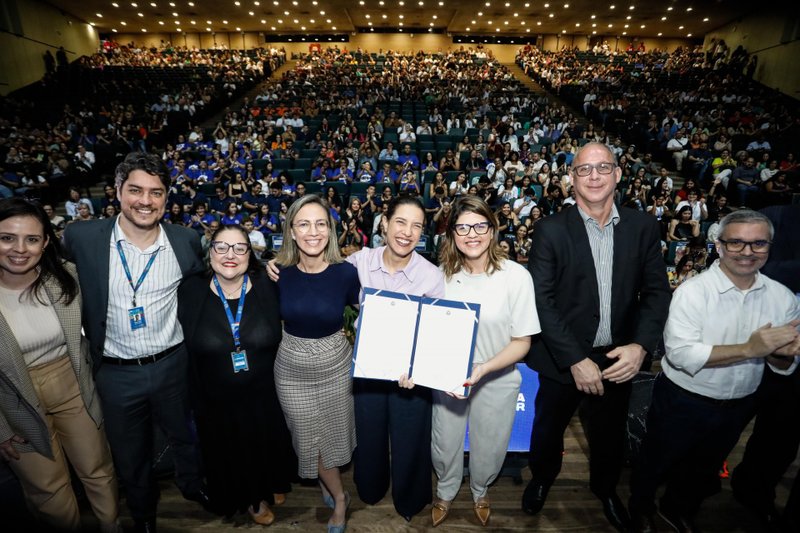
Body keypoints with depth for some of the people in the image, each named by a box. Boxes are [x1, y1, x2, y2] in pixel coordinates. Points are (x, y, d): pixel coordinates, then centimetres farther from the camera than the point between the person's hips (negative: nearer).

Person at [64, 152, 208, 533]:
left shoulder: (186, 240, -10)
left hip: (173, 365, 0)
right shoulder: (81, 238, -12)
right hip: (116, 373, 0)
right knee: (130, 455, 23)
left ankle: (193, 487, 53)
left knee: (185, 437, 23)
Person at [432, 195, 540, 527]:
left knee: (488, 448, 22)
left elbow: (522, 341, -14)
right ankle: (446, 491, 55)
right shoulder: (443, 273, -11)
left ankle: (480, 491, 57)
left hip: (496, 380, -1)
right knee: (444, 445, 21)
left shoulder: (516, 276, -19)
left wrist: (483, 368, -27)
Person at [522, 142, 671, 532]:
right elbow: (542, 301, -16)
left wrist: (641, 345, -14)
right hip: (564, 359, -2)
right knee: (548, 428, 20)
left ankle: (605, 489, 55)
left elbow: (657, 292, 0)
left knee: (609, 434, 23)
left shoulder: (643, 226, -2)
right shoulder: (551, 230, -12)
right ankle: (542, 478, 52)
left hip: (618, 358, 3)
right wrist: (576, 360, -19)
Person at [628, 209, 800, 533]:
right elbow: (680, 352, -29)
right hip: (682, 402, -5)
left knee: (704, 469, 28)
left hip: (738, 407, 5)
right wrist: (748, 349, -33)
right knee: (656, 465, 18)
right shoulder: (693, 292, -22)